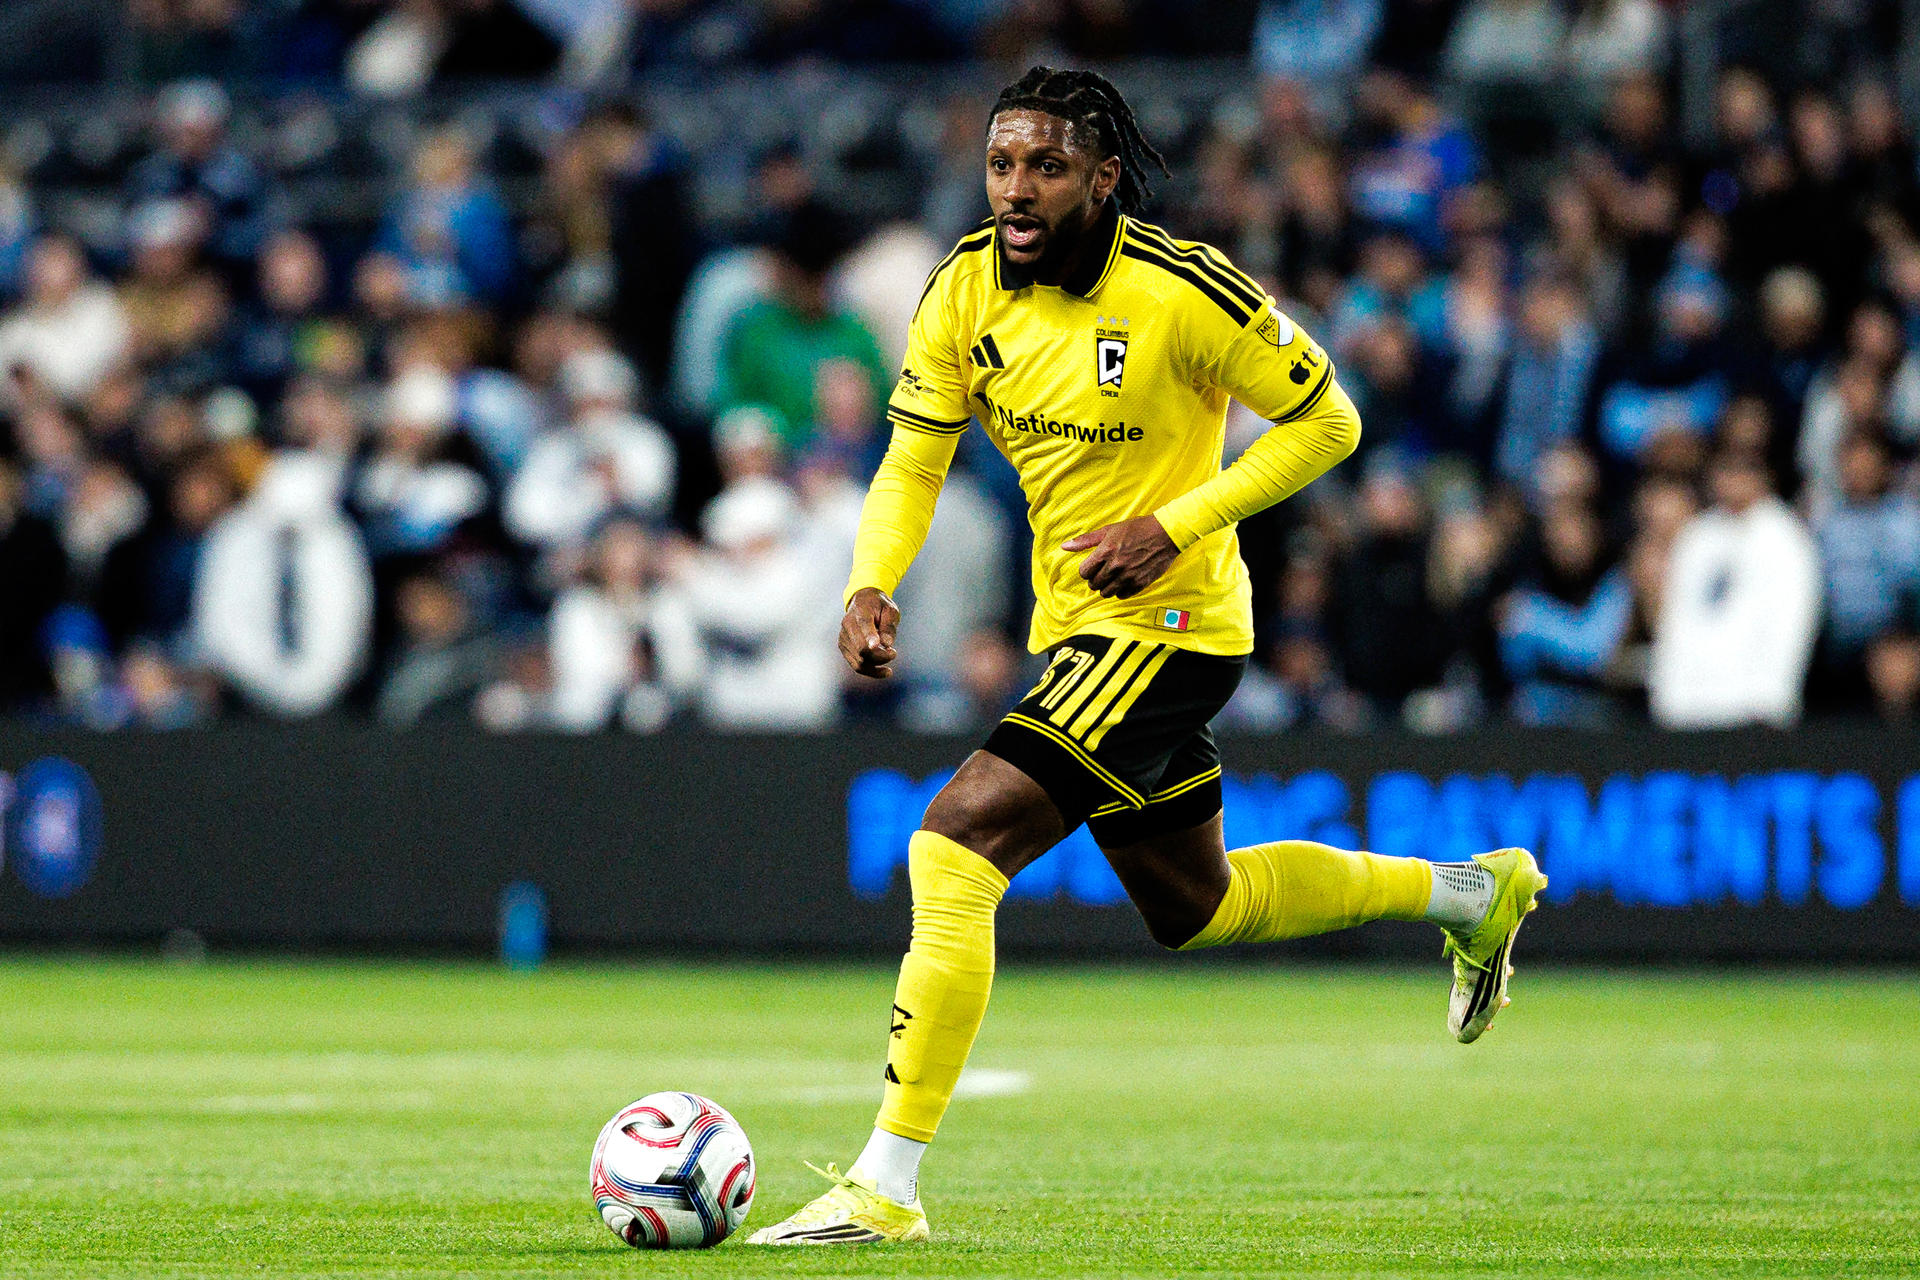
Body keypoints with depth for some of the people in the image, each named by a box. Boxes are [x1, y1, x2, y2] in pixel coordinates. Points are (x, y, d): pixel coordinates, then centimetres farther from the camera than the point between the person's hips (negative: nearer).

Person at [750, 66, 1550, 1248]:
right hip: (1074, 624, 8)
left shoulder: (1181, 292, -20)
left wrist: (1175, 526, -19)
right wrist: (873, 585, -15)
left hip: (1166, 628, -8)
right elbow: (914, 458, 4)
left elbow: (1326, 422, -11)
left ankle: (887, 1187, -20)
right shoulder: (967, 289, -3)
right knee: (1198, 907, 24)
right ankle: (1473, 893, 45)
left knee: (955, 848, -22)